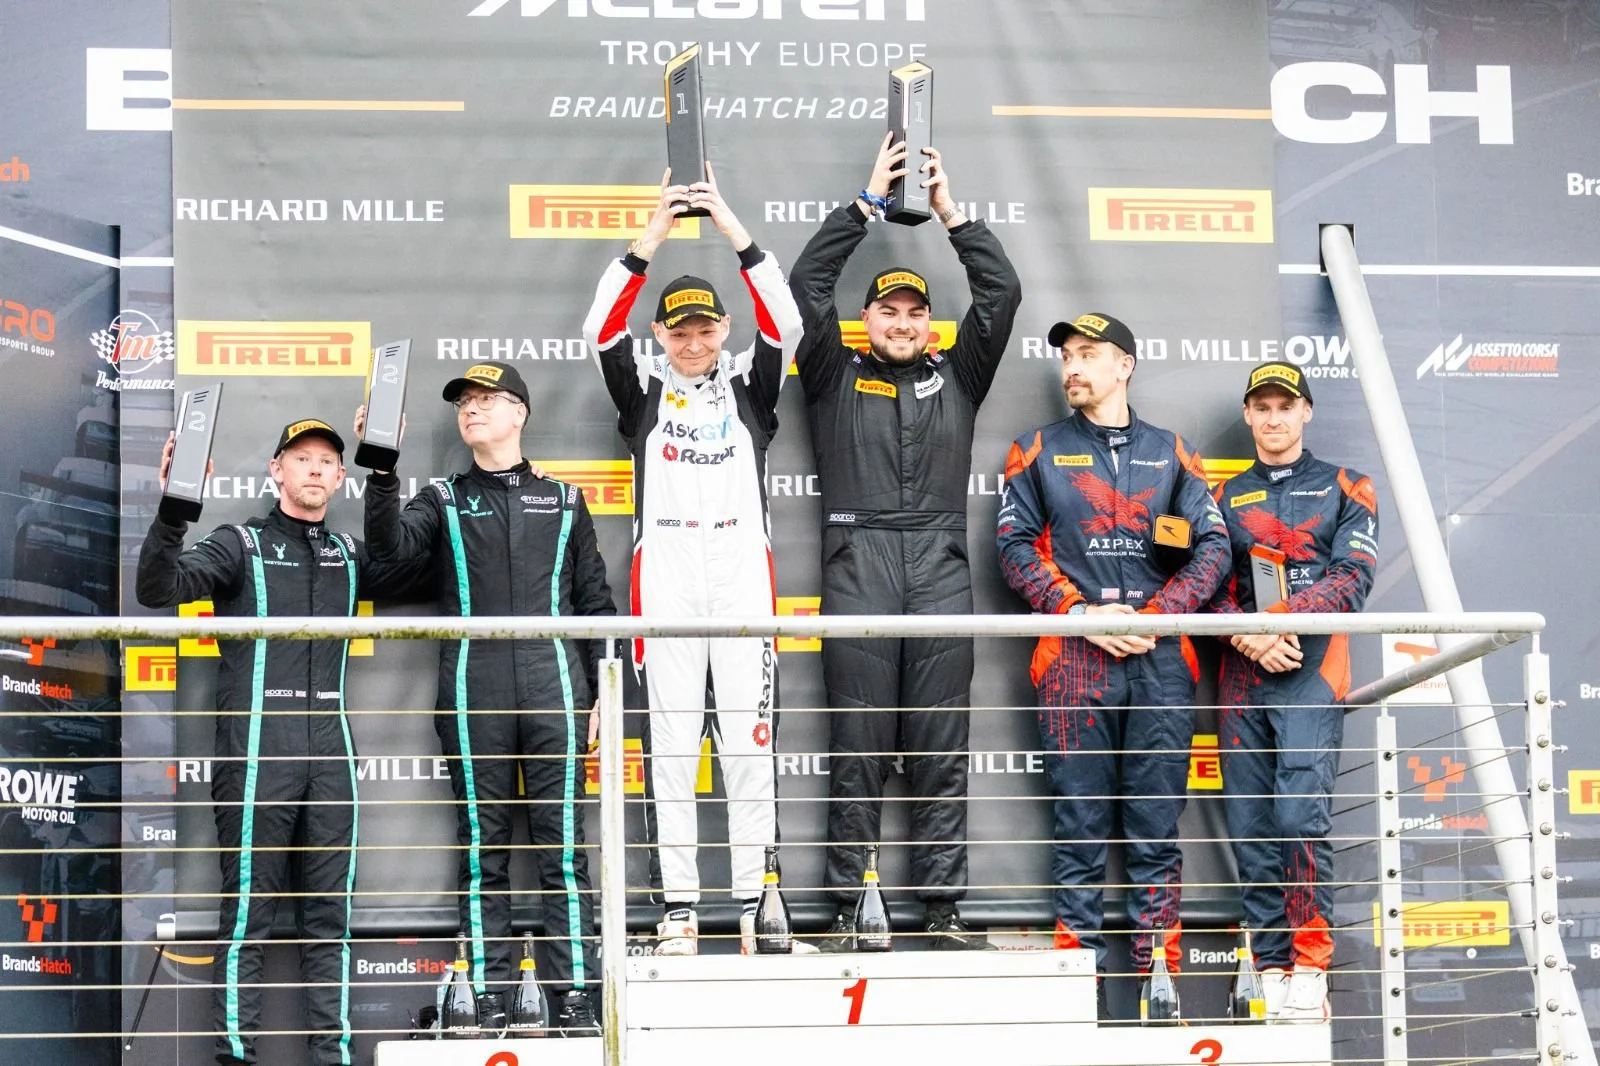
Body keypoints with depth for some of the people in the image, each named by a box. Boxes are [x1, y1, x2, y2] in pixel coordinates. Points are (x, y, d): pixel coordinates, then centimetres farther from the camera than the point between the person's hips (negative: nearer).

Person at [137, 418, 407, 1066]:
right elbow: (159, 588, -8)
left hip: (330, 754, 4)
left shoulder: (350, 554, 18)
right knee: (248, 911, -5)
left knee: (330, 916, 5)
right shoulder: (240, 546, 3)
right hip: (257, 752, -4)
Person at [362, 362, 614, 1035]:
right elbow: (390, 545, -6)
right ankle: (490, 999, 4)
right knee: (483, 847, 1)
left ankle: (575, 997, -2)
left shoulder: (563, 501, 16)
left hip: (553, 690, 0)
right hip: (473, 696, 0)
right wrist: (382, 471, -20)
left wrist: (605, 692, 7)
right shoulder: (443, 502, 15)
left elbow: (595, 602, 15)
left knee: (563, 846, -3)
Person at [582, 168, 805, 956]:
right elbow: (601, 328, -5)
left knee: (749, 733, -1)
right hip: (666, 572, 0)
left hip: (743, 568, 0)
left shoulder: (749, 385, 12)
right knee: (674, 736, 0)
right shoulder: (644, 389, 10)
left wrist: (730, 226, -8)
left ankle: (751, 902, 2)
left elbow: (785, 323, -4)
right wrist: (655, 232, -11)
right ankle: (678, 905, 2)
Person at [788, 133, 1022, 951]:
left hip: (941, 569, 2)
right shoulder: (836, 377, 15)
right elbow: (806, 285, 6)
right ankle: (848, 909, -2)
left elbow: (1001, 292, 14)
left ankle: (942, 909, 2)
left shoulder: (956, 378, 20)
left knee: (941, 747, 0)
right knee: (857, 746, -3)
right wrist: (868, 201, 7)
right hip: (857, 564, -2)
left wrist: (950, 211, 12)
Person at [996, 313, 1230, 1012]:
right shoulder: (1040, 451, 12)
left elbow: (1213, 547, 6)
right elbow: (1015, 544, 4)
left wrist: (1153, 615, -8)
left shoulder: (1170, 453, 14)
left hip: (1161, 661, 1)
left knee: (1157, 824, 1)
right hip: (1074, 661, -1)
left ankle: (1161, 972, 4)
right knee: (1080, 823, -2)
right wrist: (1079, 612, -9)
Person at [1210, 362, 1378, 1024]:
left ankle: (1309, 969, -17)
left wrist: (1280, 617, -15)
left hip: (1312, 670, -3)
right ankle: (1271, 971, 3)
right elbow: (1209, 586, 8)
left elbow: (1353, 577, -1)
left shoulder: (1345, 489, 12)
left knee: (1302, 814, -18)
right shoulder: (1224, 497, 19)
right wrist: (1253, 638, -11)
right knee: (1249, 825, -1)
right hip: (1242, 674, 3)